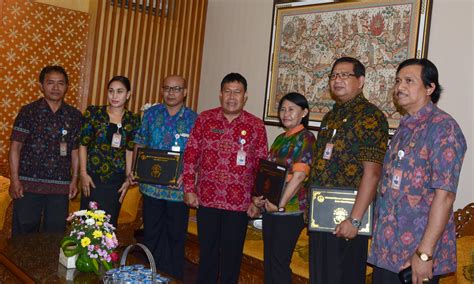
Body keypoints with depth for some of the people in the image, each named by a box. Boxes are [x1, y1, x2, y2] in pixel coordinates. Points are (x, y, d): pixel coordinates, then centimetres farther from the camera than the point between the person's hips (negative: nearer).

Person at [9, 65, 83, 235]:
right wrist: (14, 180, -7)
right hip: (29, 184, -2)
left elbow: (75, 150, 9)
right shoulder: (28, 111, -1)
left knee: (55, 234, 10)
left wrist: (74, 180, 6)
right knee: (24, 234, 6)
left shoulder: (74, 116, 6)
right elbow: (15, 146, -2)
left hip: (61, 186, 2)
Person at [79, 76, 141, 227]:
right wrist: (83, 173, -6)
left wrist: (128, 179, -1)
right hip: (92, 178, -1)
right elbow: (83, 144, -1)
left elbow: (130, 151, 2)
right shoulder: (93, 113, -2)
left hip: (116, 182, 1)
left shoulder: (133, 120, 2)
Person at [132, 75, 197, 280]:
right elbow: (140, 144, 10)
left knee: (176, 237, 10)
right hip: (152, 186, 2)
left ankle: (173, 278, 27)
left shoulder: (194, 119, -3)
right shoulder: (151, 114, 4)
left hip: (179, 188, -2)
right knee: (151, 235, 14)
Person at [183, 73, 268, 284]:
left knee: (232, 254, 11)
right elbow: (191, 155, 3)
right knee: (207, 250, 14)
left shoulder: (256, 126, -1)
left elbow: (261, 165, 2)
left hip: (238, 202, -1)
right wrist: (189, 189, -2)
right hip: (206, 198, 1)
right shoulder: (204, 119, 1)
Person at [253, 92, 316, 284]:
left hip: (289, 210, -7)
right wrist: (257, 196, 0)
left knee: (279, 262, 0)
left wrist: (281, 205, -19)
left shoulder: (305, 138, -8)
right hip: (270, 208, 7)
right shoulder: (280, 139, 14)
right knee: (268, 261, 14)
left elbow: (299, 175, -18)